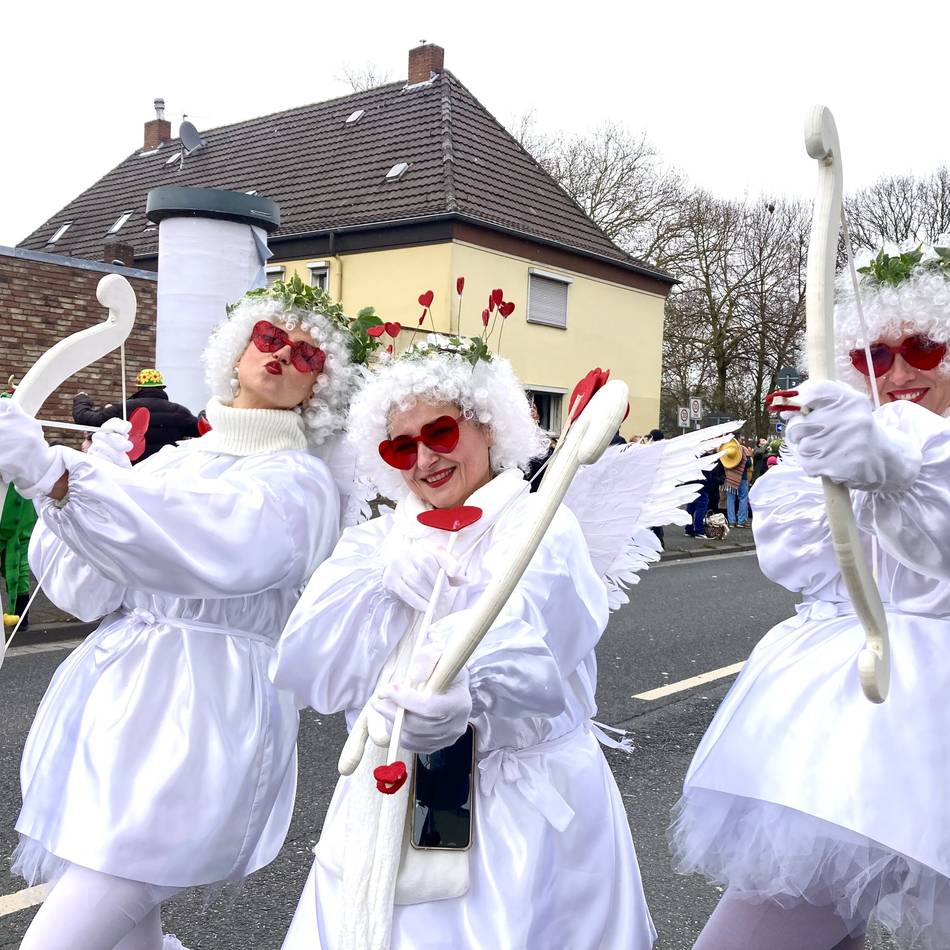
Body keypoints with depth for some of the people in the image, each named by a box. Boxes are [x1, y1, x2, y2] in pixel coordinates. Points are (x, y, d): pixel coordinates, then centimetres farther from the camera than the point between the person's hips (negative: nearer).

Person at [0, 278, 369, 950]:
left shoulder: (300, 482, -4)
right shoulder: (173, 460, 13)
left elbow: (215, 549, -27)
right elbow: (87, 591, 7)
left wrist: (54, 474, -33)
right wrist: (101, 470, -7)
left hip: (201, 714, -6)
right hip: (113, 695, 6)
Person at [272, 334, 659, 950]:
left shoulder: (540, 530, -8)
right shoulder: (380, 542, 9)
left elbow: (528, 664, -26)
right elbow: (306, 673, -2)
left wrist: (455, 694, -47)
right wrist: (392, 577, -13)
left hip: (521, 814, -4)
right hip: (388, 814, 5)